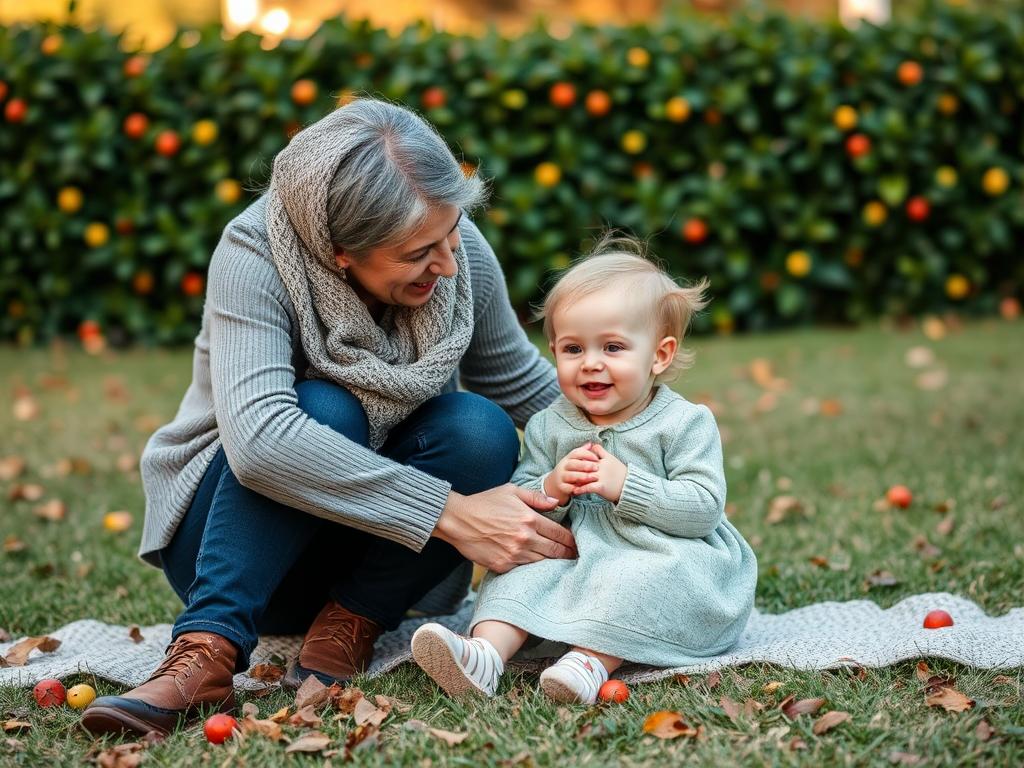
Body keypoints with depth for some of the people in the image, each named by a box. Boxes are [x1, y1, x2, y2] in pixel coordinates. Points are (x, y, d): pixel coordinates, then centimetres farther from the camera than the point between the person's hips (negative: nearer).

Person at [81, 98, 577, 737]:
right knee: (323, 408, -33)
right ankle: (208, 653, -33)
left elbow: (519, 382, 6)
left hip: (384, 552, 4)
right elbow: (258, 440, -42)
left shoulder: (461, 253, -13)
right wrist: (450, 514, -43)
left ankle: (346, 631, -15)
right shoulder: (256, 259, -26)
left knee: (481, 430, -25)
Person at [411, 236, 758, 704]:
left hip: (671, 563, -4)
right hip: (581, 563, 4)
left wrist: (626, 486, -24)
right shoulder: (548, 428, 6)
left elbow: (705, 507, -16)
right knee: (525, 568, -20)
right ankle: (486, 653, -39)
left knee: (647, 578, -35)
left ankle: (593, 660, -45)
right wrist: (551, 488, -17)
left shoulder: (684, 424, -6)